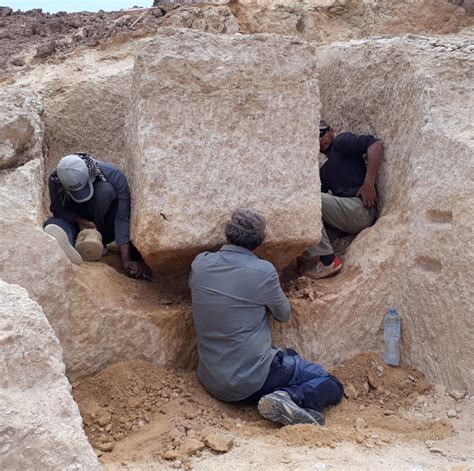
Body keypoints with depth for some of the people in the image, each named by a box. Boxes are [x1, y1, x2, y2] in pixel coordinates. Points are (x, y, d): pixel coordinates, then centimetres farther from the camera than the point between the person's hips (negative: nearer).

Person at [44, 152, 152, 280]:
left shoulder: (113, 175, -27)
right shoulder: (55, 180, -21)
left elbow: (123, 217, -31)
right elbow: (58, 210, -7)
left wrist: (126, 259, -40)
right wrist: (78, 220, -30)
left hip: (105, 229, -1)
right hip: (77, 224, 2)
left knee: (104, 189, -32)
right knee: (52, 223, -33)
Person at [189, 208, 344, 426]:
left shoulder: (199, 264, -2)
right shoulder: (263, 272, -15)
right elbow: (284, 314, 3)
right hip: (253, 379, -6)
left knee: (290, 354, 26)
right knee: (331, 384, 5)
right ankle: (291, 399, -20)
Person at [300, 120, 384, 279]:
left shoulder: (341, 141, 4)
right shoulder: (324, 170, 27)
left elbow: (376, 144, -13)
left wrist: (369, 184, -17)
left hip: (360, 210, -9)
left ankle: (328, 261, -19)